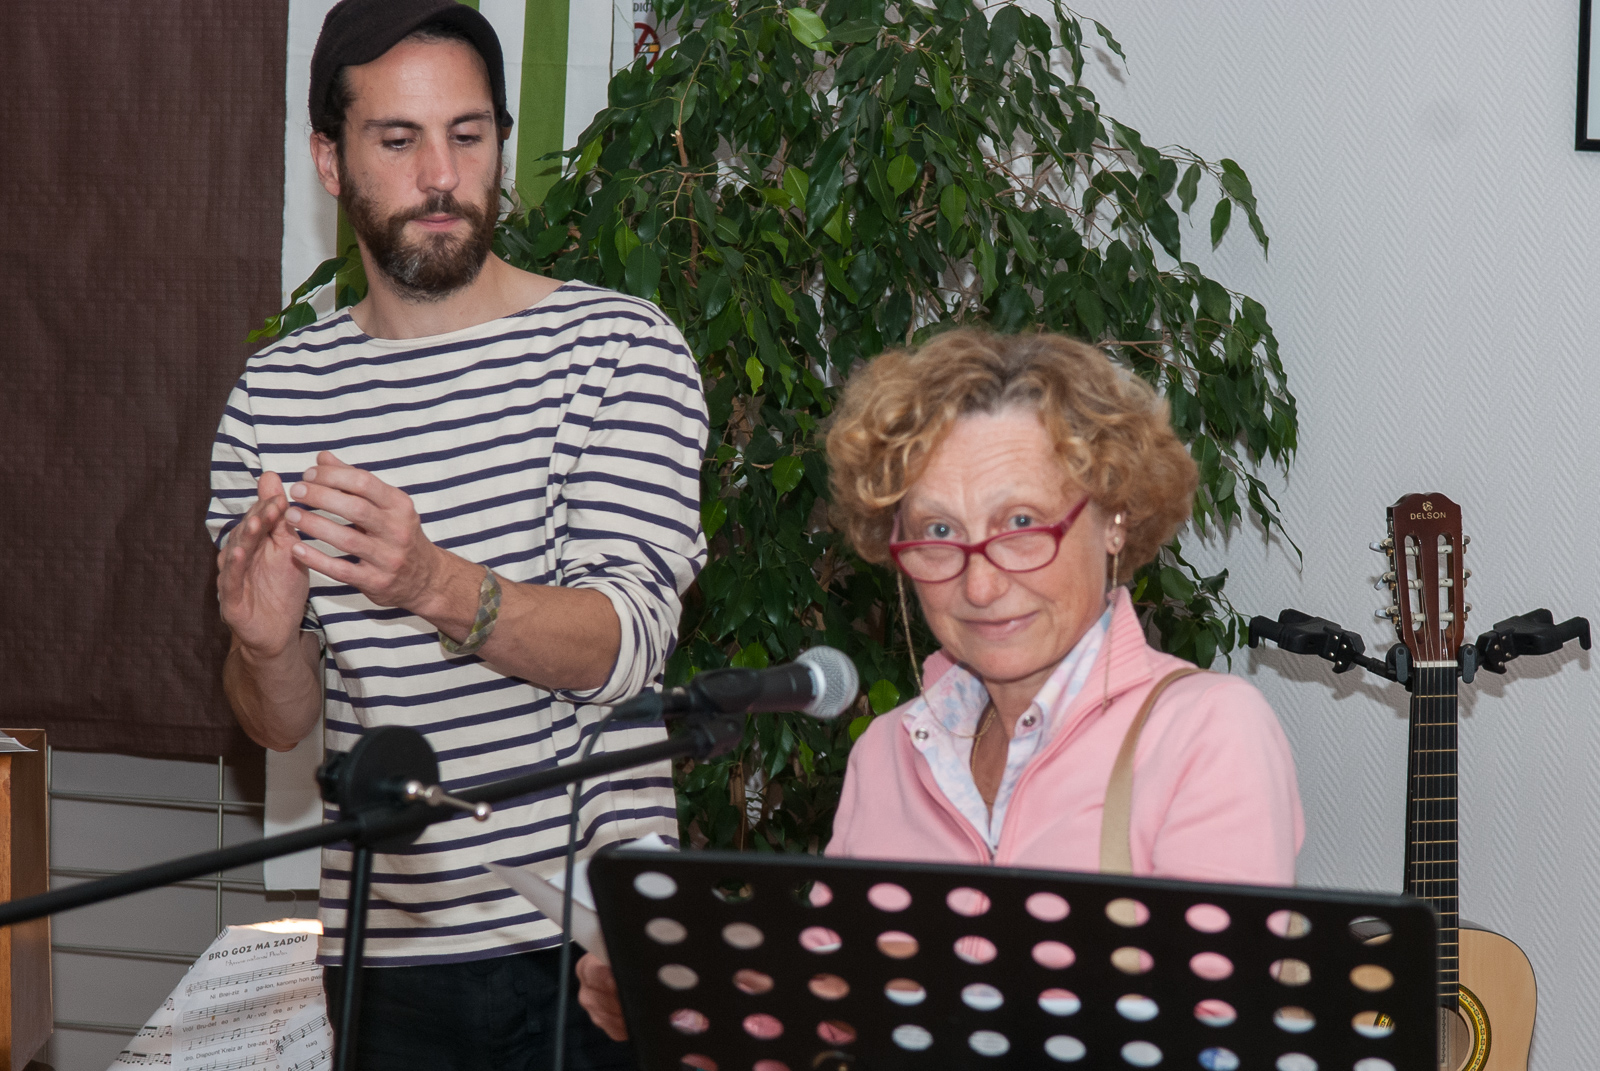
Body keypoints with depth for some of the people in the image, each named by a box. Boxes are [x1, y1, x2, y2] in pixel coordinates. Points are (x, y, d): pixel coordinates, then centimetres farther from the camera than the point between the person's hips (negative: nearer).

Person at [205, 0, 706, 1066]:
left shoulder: (620, 348, -4)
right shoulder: (275, 395, 5)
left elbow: (623, 644, -15)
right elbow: (285, 723, 7)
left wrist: (438, 586, -32)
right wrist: (266, 647, -16)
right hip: (384, 952, 3)